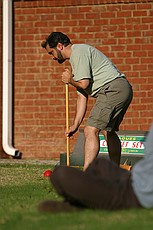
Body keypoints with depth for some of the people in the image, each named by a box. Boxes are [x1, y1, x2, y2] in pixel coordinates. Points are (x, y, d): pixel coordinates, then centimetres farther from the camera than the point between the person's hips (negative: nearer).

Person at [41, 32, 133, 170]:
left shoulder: (79, 51, -5)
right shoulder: (75, 59, 27)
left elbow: (84, 84, -15)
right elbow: (82, 96, 25)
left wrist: (70, 80, 7)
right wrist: (76, 125, 19)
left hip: (113, 89, -11)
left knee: (91, 130, -15)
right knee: (108, 131, 22)